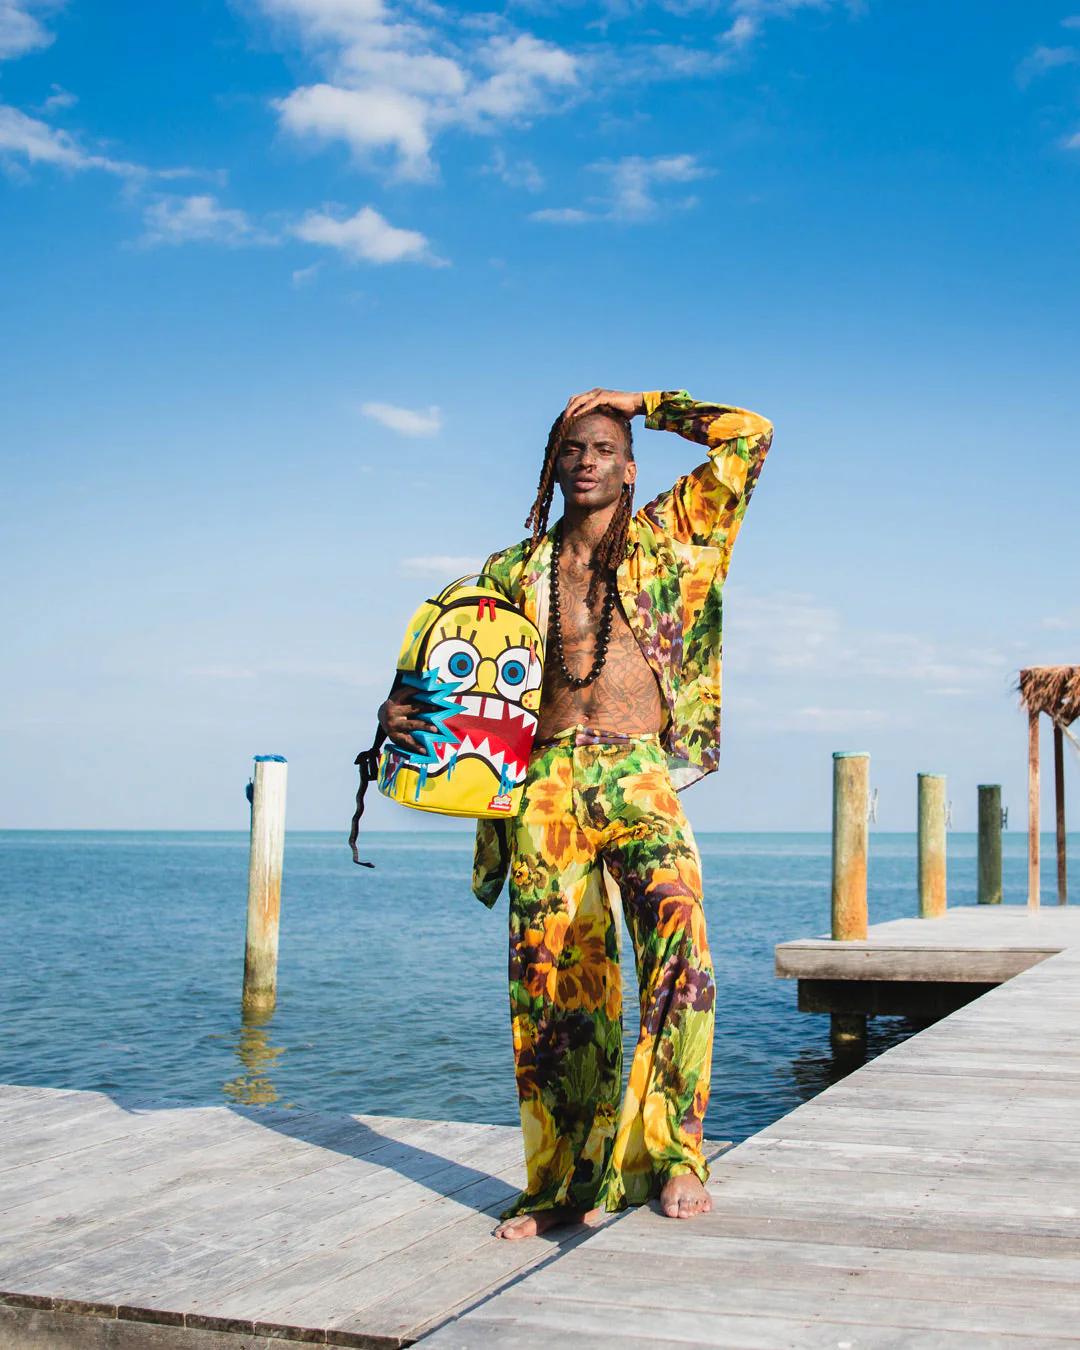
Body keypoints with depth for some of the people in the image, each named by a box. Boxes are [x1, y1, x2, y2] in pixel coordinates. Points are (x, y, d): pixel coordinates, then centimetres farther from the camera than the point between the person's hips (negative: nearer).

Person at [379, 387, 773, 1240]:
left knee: (678, 941, -25)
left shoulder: (668, 535, 12)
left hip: (640, 780, -1)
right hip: (547, 784, 2)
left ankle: (672, 1149, -20)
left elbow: (749, 435, 10)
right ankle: (565, 1182, 13)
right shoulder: (518, 570, 16)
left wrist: (641, 404, 14)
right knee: (552, 983, 2)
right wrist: (402, 709, -3)